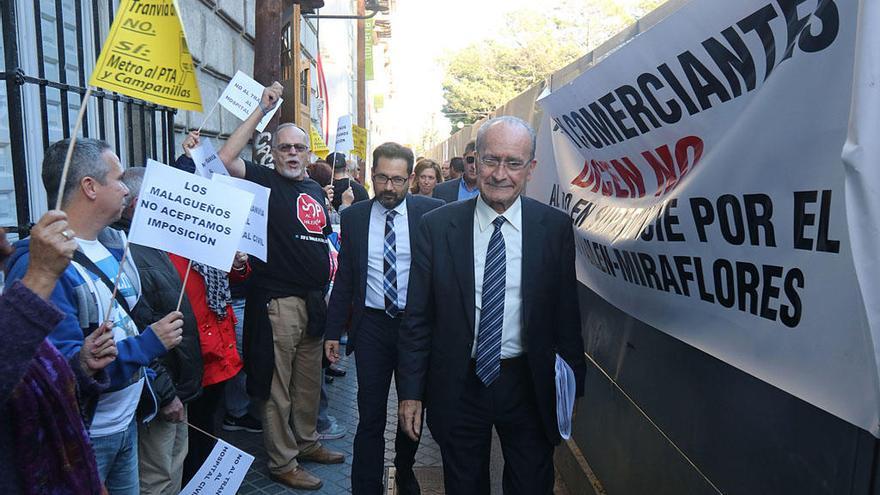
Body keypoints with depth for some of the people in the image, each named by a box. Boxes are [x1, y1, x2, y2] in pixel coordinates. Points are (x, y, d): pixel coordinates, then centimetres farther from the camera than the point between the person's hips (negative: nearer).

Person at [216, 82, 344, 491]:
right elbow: (225, 159, -21)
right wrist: (262, 110, -18)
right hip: (278, 301, -7)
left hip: (315, 300, 7)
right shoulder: (265, 183, -4)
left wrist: (329, 277, 12)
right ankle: (282, 462, 18)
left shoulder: (316, 190, 15)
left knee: (309, 382, 19)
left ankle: (307, 443, 36)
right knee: (278, 388, 4)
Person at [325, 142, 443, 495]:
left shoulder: (431, 212, -5)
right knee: (370, 416, 5)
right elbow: (344, 277, 5)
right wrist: (333, 331, 4)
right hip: (372, 325, 0)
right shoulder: (353, 217, 1)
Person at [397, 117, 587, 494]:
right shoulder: (436, 226, -6)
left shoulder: (555, 227, -5)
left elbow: (567, 313, 1)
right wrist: (410, 392, -3)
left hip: (530, 387, 0)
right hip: (458, 386, 1)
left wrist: (573, 386, 3)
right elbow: (417, 317, -3)